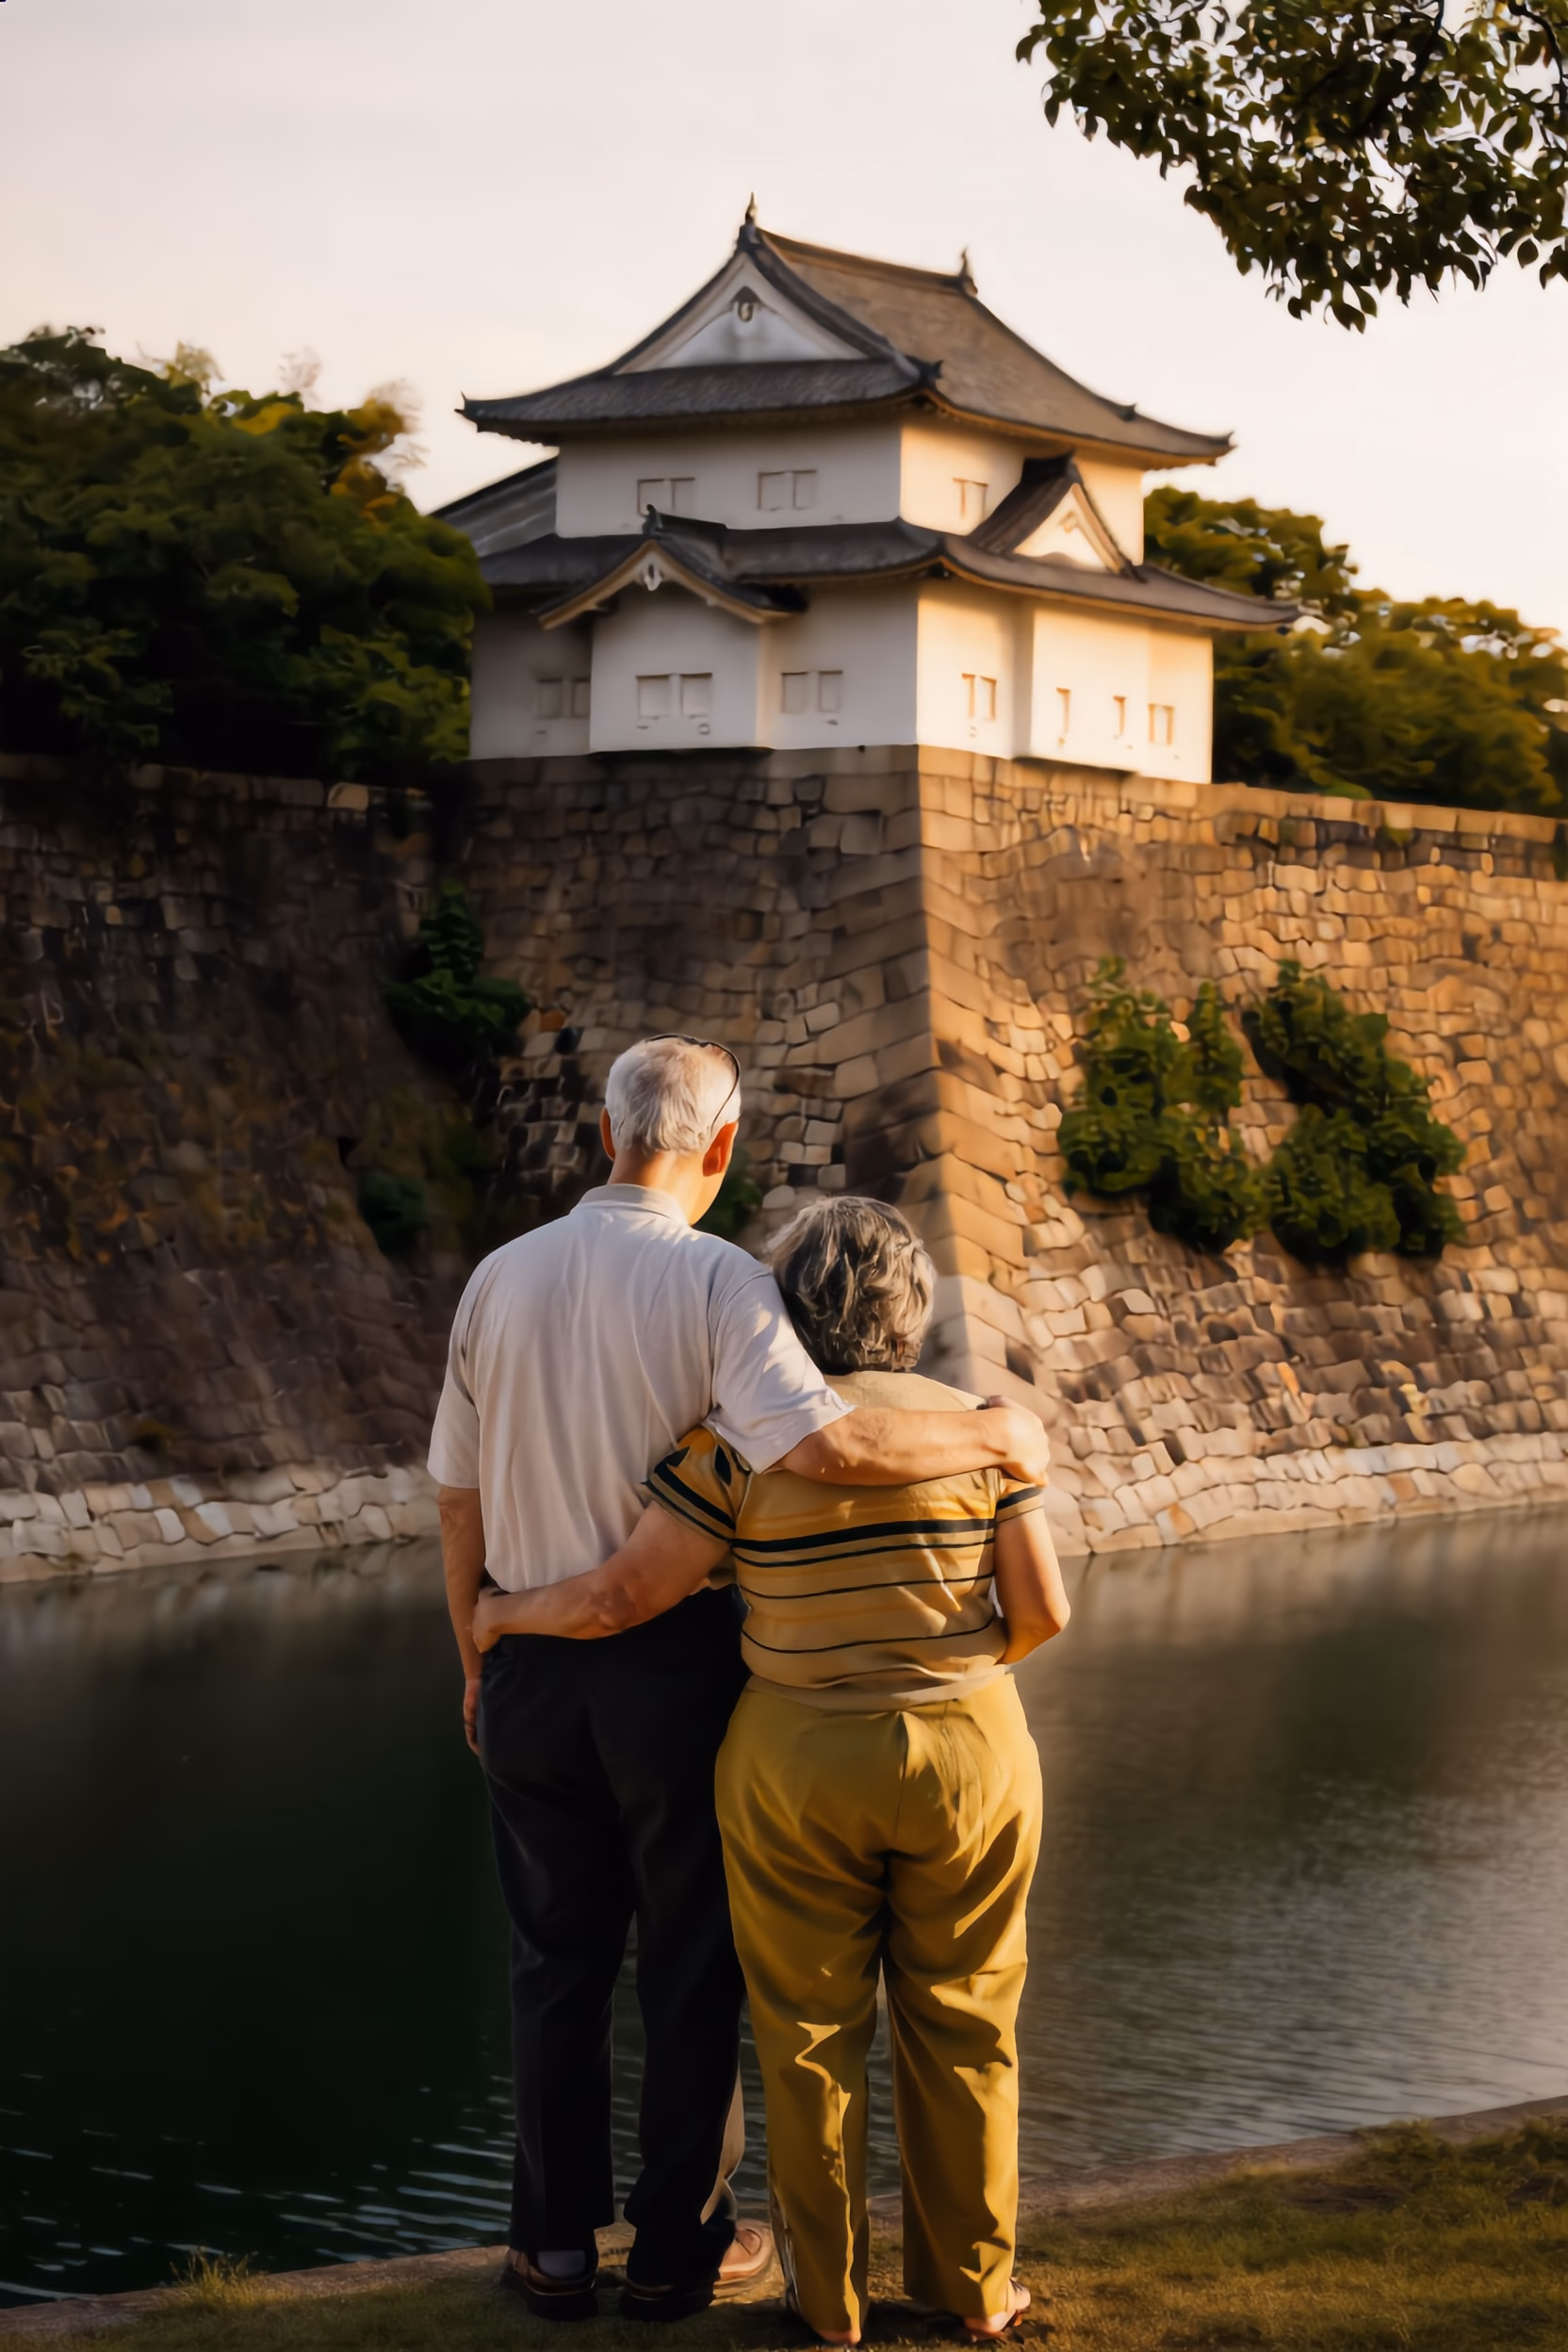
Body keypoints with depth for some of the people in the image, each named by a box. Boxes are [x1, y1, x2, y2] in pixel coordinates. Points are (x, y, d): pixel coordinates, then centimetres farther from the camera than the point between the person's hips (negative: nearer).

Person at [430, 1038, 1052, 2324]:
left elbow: (459, 1502, 6)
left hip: (534, 1672, 4)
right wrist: (992, 1435, -15)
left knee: (559, 1964, 14)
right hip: (676, 1671, -4)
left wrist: (478, 1663, 18)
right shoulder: (717, 1281, -15)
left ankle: (556, 2243, 20)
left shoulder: (502, 1278, 0)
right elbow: (825, 1446, -28)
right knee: (691, 1968, 10)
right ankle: (677, 2247, 18)